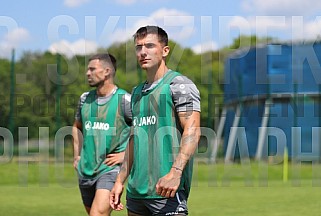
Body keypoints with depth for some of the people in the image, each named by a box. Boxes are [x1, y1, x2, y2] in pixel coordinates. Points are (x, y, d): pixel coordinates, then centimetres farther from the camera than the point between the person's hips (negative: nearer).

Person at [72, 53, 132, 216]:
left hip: (111, 169, -7)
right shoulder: (85, 98, 9)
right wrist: (77, 155, 17)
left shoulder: (124, 100, -10)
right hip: (85, 170, 7)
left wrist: (126, 155, -11)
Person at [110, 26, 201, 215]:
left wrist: (175, 172, -27)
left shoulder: (178, 84, -5)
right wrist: (120, 181, 19)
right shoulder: (137, 92, 19)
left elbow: (192, 131, -15)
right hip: (135, 191, 8)